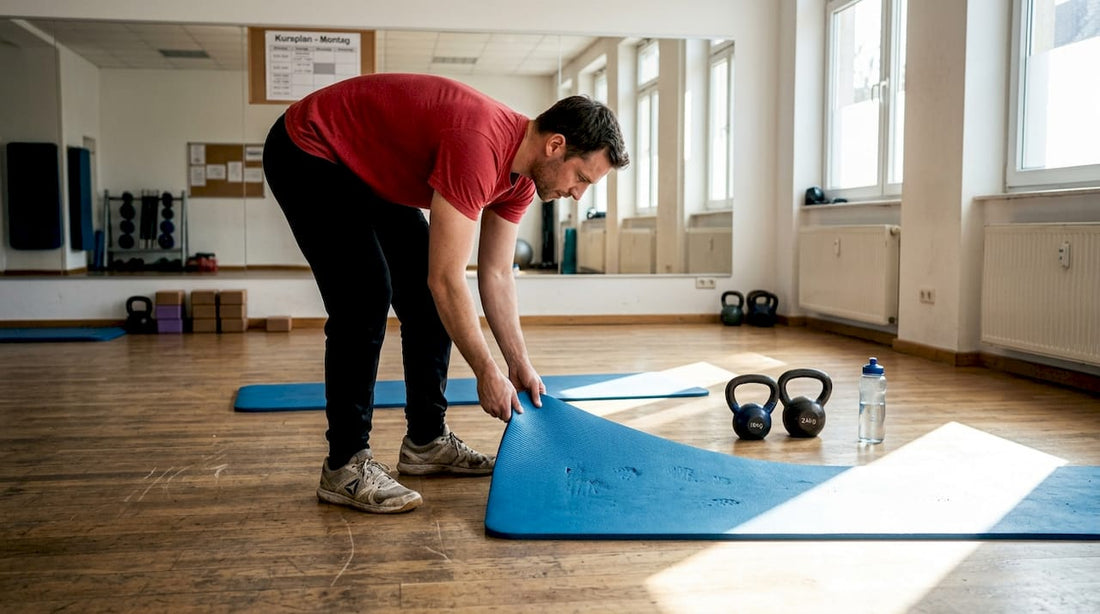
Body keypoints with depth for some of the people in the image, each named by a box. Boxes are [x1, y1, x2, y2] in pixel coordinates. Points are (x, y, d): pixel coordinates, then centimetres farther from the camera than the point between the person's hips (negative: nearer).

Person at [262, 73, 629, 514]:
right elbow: (447, 280, -31)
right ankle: (344, 466, -7)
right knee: (366, 300, -18)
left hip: (370, 170, 10)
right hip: (306, 152, -10)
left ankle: (426, 442, 15)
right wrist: (487, 372, -21)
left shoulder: (521, 175, -6)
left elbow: (497, 276, 3)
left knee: (426, 301, 5)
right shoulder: (480, 150, -35)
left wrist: (520, 364, 4)